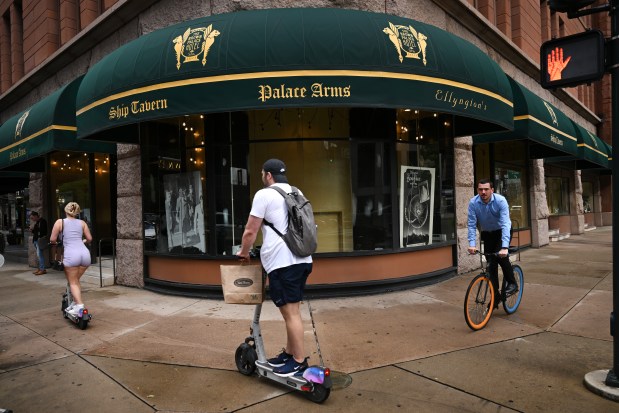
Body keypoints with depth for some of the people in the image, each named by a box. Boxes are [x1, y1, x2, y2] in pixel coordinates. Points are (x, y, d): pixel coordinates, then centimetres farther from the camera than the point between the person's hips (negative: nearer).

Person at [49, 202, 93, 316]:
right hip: (85, 253, 4)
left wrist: (56, 243, 29)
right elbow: (89, 239, 16)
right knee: (76, 280, 22)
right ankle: (75, 302, 20)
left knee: (73, 283, 5)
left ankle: (79, 305, -10)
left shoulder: (60, 222, 9)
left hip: (71, 254, -4)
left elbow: (52, 240, 7)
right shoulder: (82, 223, 17)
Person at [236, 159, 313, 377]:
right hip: (302, 259, 8)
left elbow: (250, 231, -4)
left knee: (290, 312, -4)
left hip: (282, 261, -8)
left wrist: (243, 252, 15)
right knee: (292, 310, 15)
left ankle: (299, 361, 2)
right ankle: (289, 353, 24)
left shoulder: (264, 195, -4)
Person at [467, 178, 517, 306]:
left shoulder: (500, 201, -27)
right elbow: (472, 225, -20)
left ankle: (512, 283, -3)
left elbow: (505, 224, -34)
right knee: (491, 263, 0)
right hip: (487, 234, 3)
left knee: (501, 256, -27)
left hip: (502, 231, -3)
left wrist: (504, 247, -43)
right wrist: (472, 244, -33)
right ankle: (495, 296, 12)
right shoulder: (473, 203, -20)